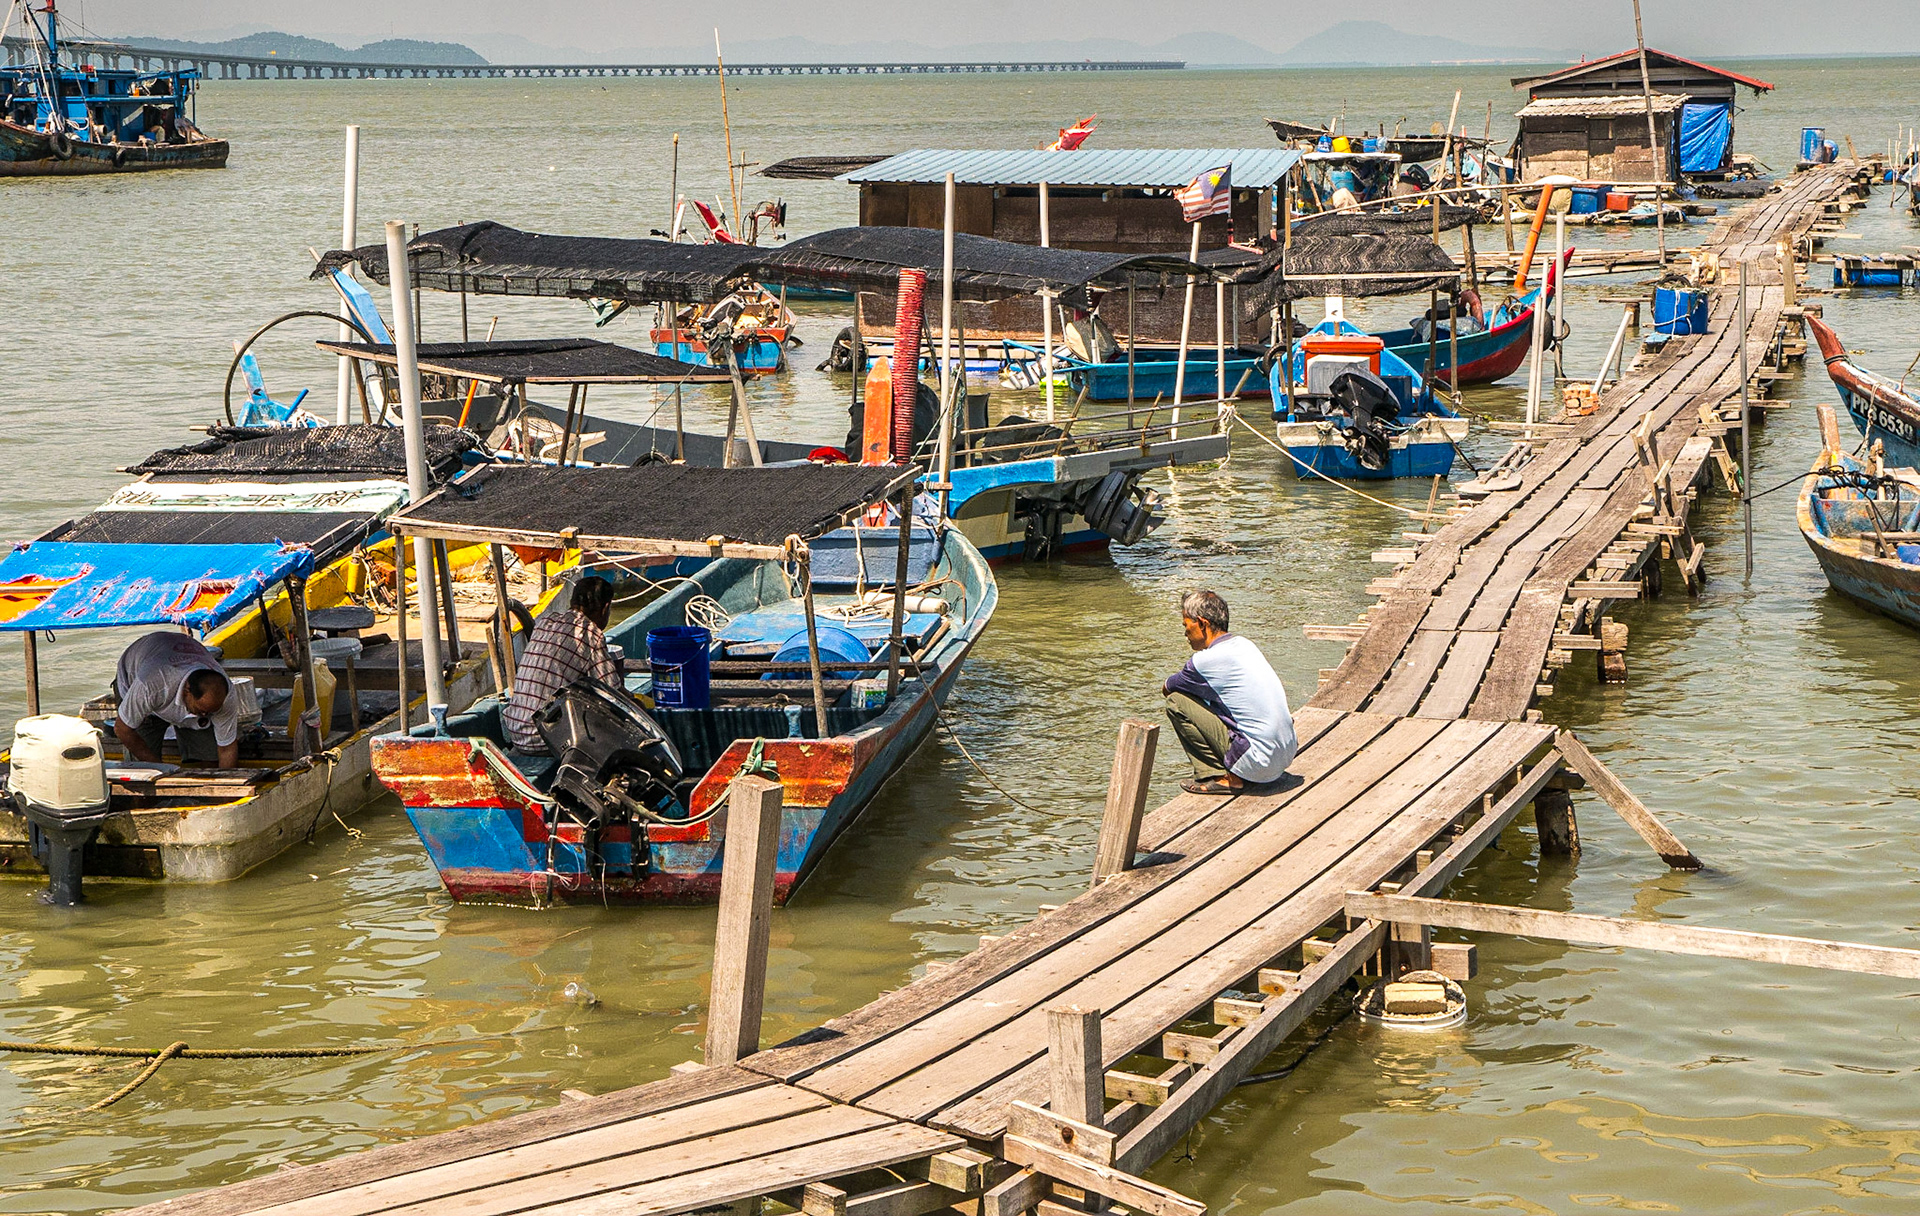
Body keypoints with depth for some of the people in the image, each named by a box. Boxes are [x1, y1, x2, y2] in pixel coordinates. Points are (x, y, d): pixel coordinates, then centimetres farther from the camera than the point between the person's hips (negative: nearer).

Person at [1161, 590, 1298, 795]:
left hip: (1258, 761, -9)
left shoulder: (1207, 660, -12)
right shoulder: (1244, 645, 11)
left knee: (1176, 702, -5)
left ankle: (1222, 778, -5)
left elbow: (1166, 688, 7)